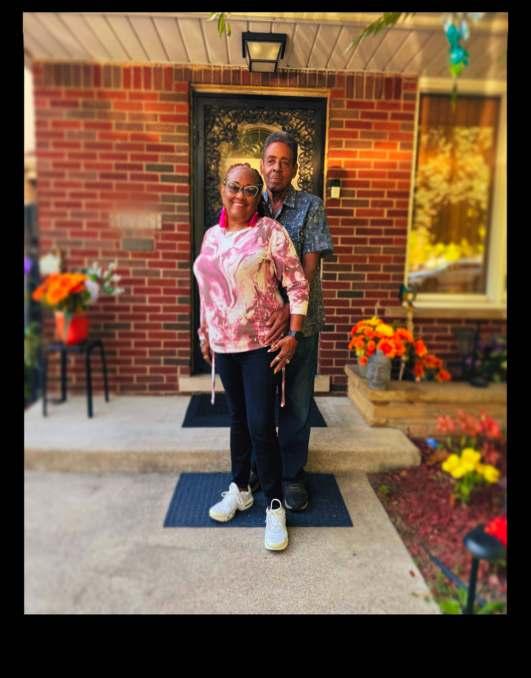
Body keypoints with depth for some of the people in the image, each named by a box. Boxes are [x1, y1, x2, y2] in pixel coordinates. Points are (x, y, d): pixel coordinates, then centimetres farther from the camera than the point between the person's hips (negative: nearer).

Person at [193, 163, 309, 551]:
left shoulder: (270, 231, -8)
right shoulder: (212, 235, 10)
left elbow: (297, 284, -10)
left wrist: (294, 334, -16)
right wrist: (204, 334, 16)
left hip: (262, 343, -5)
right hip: (224, 344, 6)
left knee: (261, 425, -5)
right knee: (238, 419, 16)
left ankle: (275, 505, 12)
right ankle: (240, 489, 33)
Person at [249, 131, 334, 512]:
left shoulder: (311, 207, -2)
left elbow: (310, 266, -11)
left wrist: (289, 311, -23)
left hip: (300, 320, -2)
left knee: (297, 402, 8)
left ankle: (292, 473, 27)